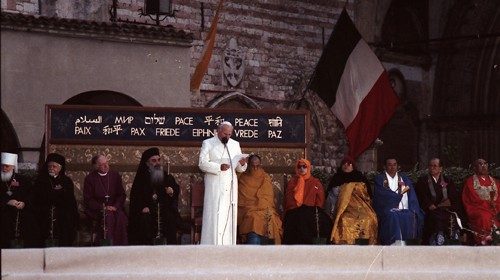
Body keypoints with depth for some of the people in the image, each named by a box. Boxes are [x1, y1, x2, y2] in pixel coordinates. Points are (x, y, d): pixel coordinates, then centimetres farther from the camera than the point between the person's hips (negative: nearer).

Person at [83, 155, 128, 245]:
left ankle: (120, 246, -25)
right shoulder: (90, 178, 2)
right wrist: (102, 207, -13)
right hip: (96, 209, -2)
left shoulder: (115, 176, 11)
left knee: (121, 217, -29)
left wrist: (115, 206, -8)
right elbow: (88, 199, -1)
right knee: (107, 217, -34)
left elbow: (121, 194, 11)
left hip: (114, 207, 3)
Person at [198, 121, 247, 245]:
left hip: (231, 187, 5)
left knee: (229, 218, 2)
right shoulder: (208, 143, 4)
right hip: (215, 187, -4)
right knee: (215, 217, -10)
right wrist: (219, 167, -20)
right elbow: (202, 163, -7)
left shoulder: (235, 144, 17)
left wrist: (242, 164, -8)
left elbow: (239, 168, 16)